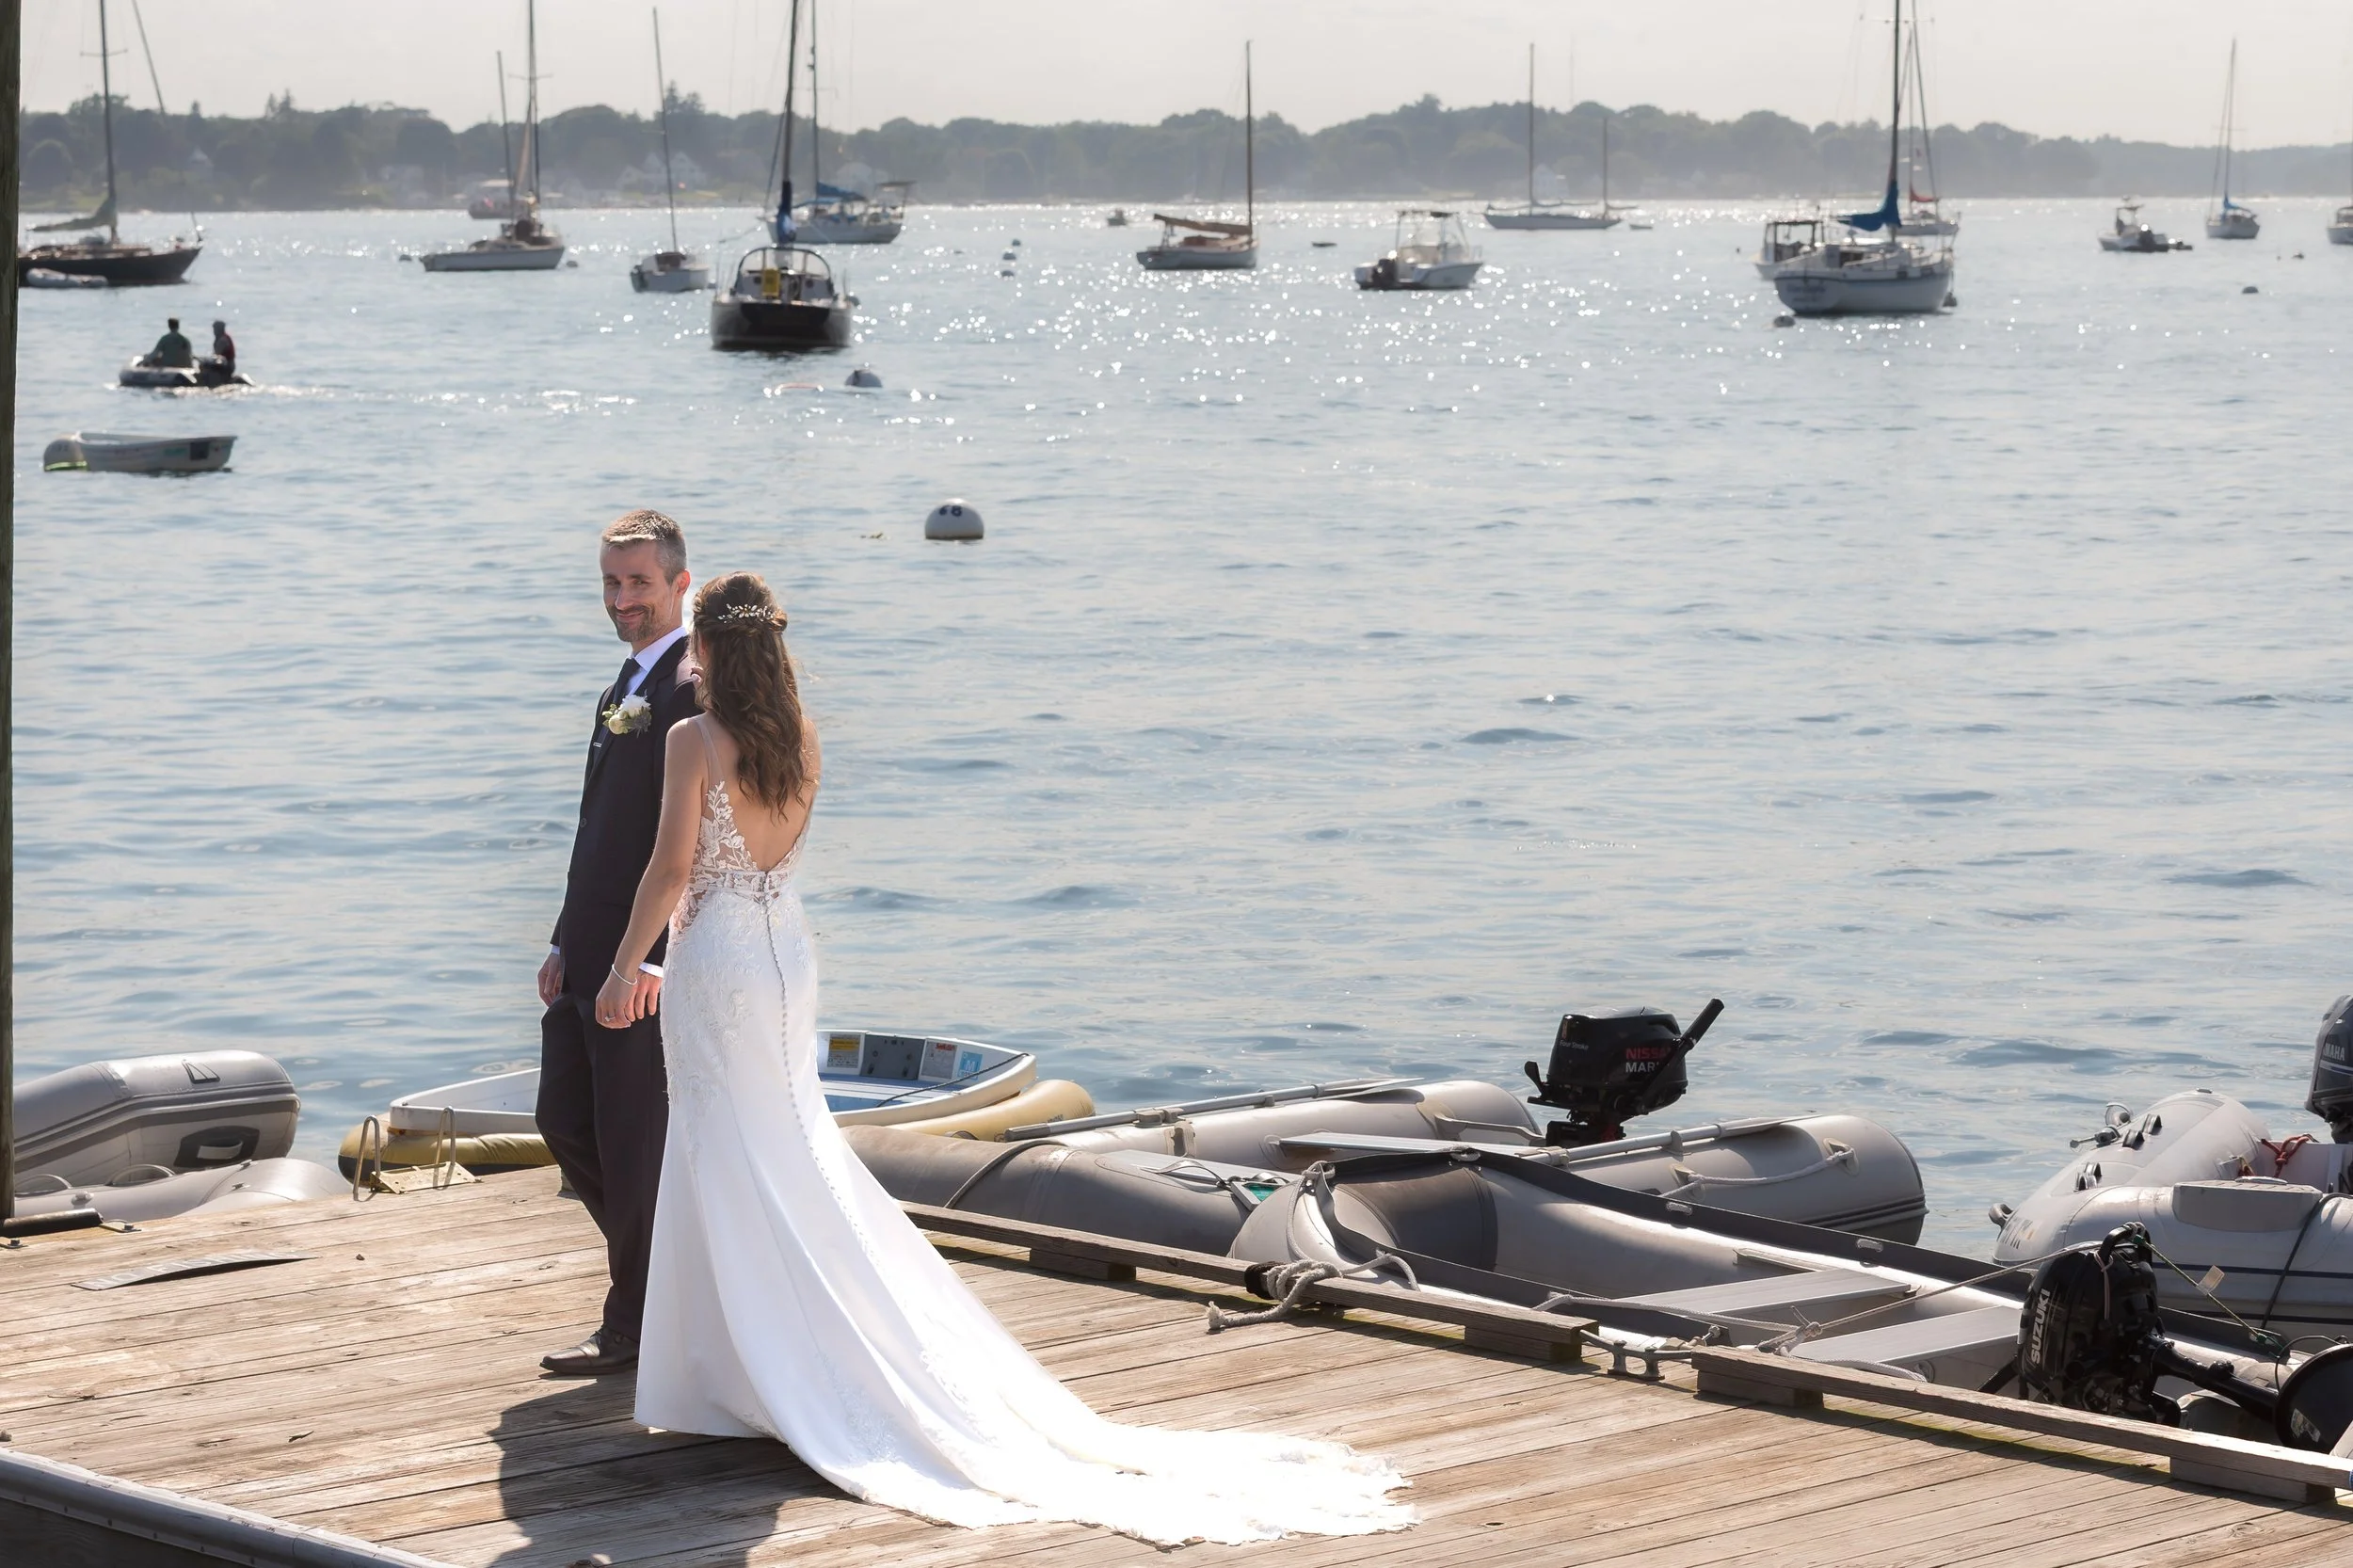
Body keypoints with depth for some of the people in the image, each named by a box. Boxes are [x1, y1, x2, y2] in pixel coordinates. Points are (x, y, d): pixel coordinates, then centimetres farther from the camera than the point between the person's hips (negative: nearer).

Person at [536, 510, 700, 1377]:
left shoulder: (695, 687, -15)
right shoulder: (625, 685, 17)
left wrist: (653, 957, -24)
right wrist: (565, 941, 15)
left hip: (645, 961, -10)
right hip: (590, 954, 10)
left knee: (632, 1142, -1)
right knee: (565, 1123, 13)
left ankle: (633, 1325, 10)